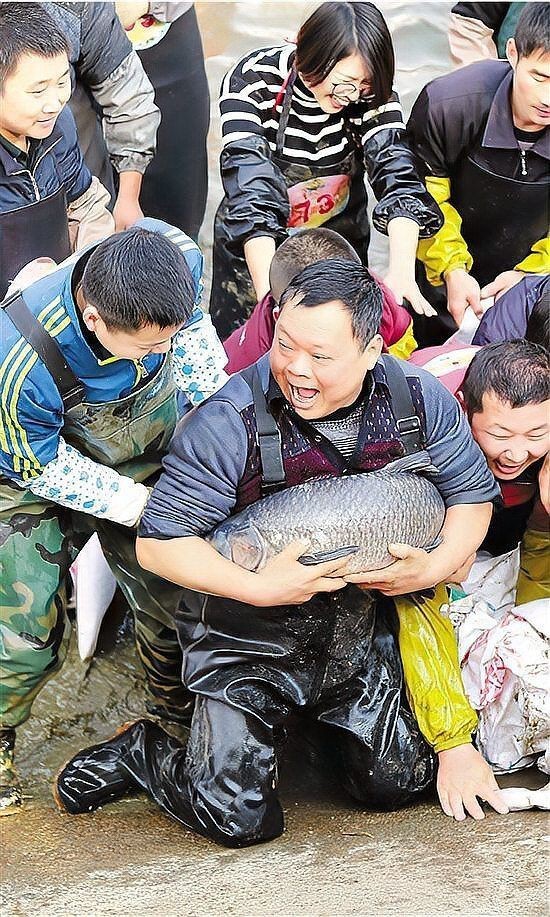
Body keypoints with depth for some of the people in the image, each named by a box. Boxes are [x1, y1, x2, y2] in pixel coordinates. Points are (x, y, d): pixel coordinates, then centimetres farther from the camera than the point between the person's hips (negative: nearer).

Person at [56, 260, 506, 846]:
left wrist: (434, 567, -17)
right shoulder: (228, 422, -25)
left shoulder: (422, 402, -12)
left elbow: (473, 496, 1)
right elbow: (158, 544, -21)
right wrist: (259, 588, -31)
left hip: (361, 630, 4)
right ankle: (136, 755, 19)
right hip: (249, 638, -4)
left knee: (398, 786, 11)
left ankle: (322, 716, 39)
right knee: (237, 818, -10)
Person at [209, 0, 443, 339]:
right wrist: (268, 292, -47)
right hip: (255, 251, -2)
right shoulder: (253, 83, -26)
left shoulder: (371, 97, -19)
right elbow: (250, 194, -34)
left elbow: (399, 179, -30)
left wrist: (402, 271, -48)